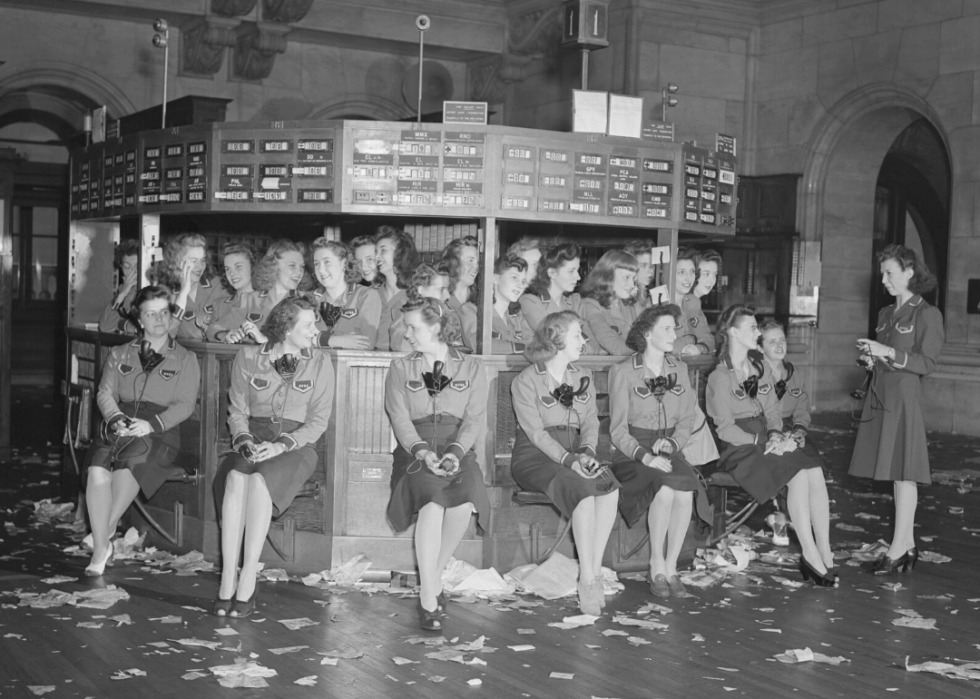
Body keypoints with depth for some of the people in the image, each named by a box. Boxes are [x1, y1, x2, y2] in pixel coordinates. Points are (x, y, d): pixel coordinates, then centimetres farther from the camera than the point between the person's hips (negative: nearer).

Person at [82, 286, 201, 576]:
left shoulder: (185, 359, 12)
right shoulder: (120, 354, 22)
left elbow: (184, 405, 1)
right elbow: (105, 393, 11)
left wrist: (151, 424, -16)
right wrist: (116, 419, -11)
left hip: (160, 431, -2)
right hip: (119, 427, 2)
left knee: (128, 466, -34)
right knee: (97, 469, -29)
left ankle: (104, 534, -18)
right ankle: (100, 550, -28)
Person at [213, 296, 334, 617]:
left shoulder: (319, 363, 6)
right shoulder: (248, 357, 8)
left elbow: (318, 421, 1)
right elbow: (237, 410, 9)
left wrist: (281, 445, -14)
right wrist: (244, 441, -12)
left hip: (296, 445, -1)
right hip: (252, 440, 1)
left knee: (258, 480, -34)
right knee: (235, 478, -33)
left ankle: (247, 581, -34)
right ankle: (228, 581, -34)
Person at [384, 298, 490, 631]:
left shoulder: (471, 368, 13)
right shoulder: (401, 368, 14)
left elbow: (475, 419, 3)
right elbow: (399, 418, 2)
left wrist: (455, 452, -16)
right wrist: (423, 452, -16)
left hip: (457, 449, 0)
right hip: (415, 449, 0)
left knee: (465, 499, -32)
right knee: (433, 496, -32)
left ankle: (434, 576, -10)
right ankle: (429, 595, -30)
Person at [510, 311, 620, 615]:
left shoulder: (583, 377, 15)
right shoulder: (526, 382, -4)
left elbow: (590, 423, 8)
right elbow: (536, 433, -12)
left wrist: (586, 452, -13)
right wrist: (569, 459, -25)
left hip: (575, 455, 5)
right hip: (535, 457, -5)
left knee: (609, 486, -27)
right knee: (582, 489, -34)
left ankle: (594, 572, -26)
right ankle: (588, 578, -30)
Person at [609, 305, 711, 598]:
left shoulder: (679, 368, 12)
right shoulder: (623, 372, -3)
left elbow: (687, 420, 14)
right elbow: (618, 430, -6)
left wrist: (671, 443, -7)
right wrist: (645, 456, -20)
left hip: (669, 450, 4)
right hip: (632, 453, -4)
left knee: (687, 490, -28)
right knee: (666, 487, -33)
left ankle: (670, 568, -17)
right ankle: (657, 567, -17)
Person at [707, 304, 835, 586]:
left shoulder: (761, 368, 15)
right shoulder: (719, 377, -6)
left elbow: (772, 412, 16)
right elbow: (725, 428, -9)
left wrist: (775, 436, -5)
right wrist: (763, 444, -16)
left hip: (765, 443, 6)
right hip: (738, 449, -6)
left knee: (815, 472, -21)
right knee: (798, 476, -27)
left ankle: (824, 552, -21)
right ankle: (810, 556, -20)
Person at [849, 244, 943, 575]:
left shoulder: (927, 314, -6)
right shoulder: (886, 314, 16)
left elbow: (927, 363, -11)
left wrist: (888, 353, -18)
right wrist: (870, 360, 3)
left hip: (904, 398, -7)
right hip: (880, 396, 7)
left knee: (904, 472, -6)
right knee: (895, 473, 7)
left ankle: (898, 548, -4)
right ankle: (908, 545, 12)